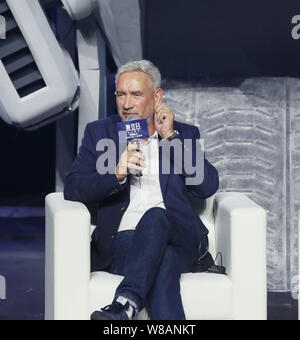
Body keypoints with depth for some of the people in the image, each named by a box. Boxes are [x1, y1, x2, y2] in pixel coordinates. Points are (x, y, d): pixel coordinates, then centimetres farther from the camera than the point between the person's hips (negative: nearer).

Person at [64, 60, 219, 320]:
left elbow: (208, 186, 2)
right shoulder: (99, 132, 17)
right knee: (163, 259, -35)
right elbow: (72, 190, 3)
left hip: (179, 237, 1)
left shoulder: (185, 134, 18)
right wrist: (116, 174, -16)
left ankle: (126, 303, -46)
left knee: (155, 216, -36)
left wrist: (171, 138, 0)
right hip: (122, 238, 0)